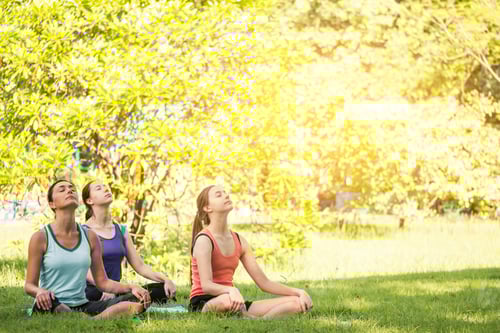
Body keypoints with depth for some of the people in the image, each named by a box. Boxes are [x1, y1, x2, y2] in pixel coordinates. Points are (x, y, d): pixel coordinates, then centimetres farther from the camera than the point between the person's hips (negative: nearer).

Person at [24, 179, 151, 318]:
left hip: (81, 306, 4)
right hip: (52, 306, -4)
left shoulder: (90, 237, 11)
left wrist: (131, 288, -6)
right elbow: (29, 285, -2)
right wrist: (39, 291, -26)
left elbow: (102, 281, 12)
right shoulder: (41, 237, -2)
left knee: (135, 305, -22)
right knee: (47, 301, -42)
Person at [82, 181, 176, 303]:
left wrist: (165, 279, -3)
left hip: (117, 290, 6)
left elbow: (140, 266, 15)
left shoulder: (121, 231, 17)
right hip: (93, 292, -6)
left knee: (162, 289, -15)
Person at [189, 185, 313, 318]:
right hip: (203, 303, -8)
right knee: (228, 300, -46)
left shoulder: (239, 241, 13)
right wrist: (231, 290, -43)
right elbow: (206, 285, -22)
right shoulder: (204, 240, -9)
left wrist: (297, 292, -3)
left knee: (296, 303, -8)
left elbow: (263, 282, 10)